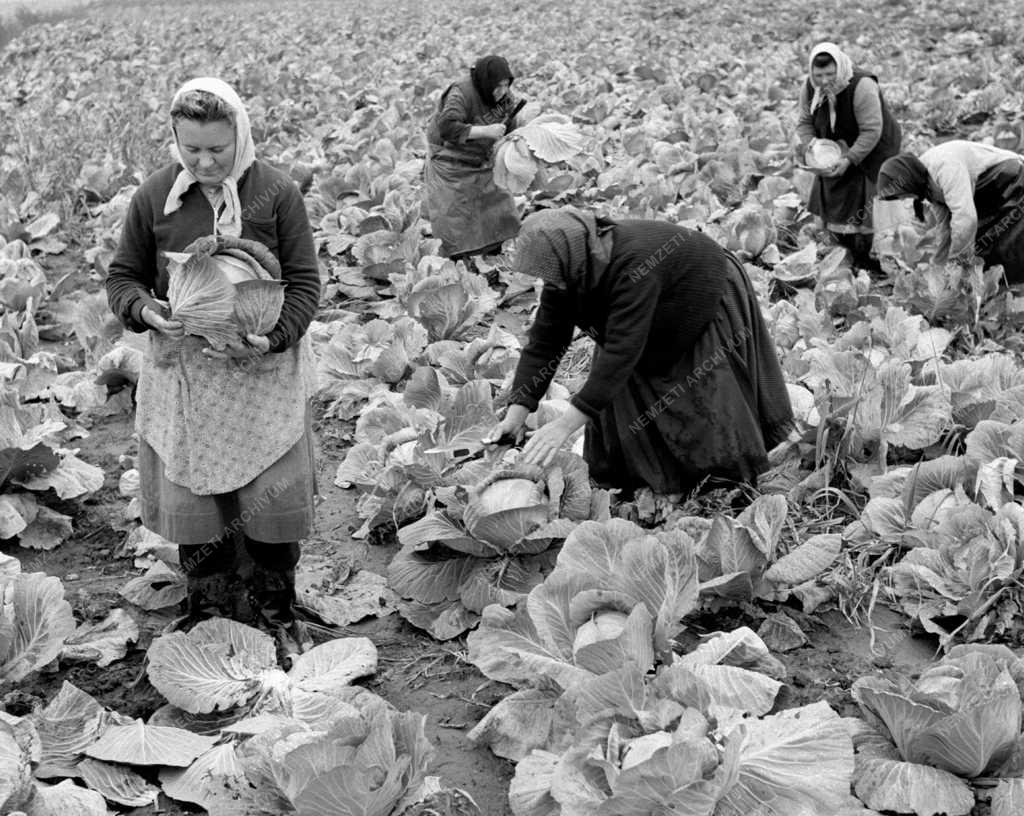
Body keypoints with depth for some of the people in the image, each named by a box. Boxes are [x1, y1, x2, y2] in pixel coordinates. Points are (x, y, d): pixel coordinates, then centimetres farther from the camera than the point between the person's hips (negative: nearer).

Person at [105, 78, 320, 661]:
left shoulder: (277, 192, -8)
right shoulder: (156, 195, -2)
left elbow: (305, 280, -5)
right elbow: (123, 276, 7)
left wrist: (274, 338, -21)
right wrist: (143, 310, -16)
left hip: (265, 371, -2)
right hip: (184, 368, 2)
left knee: (271, 500, 3)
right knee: (191, 499, 8)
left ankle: (276, 613, 25)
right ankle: (208, 612, 29)